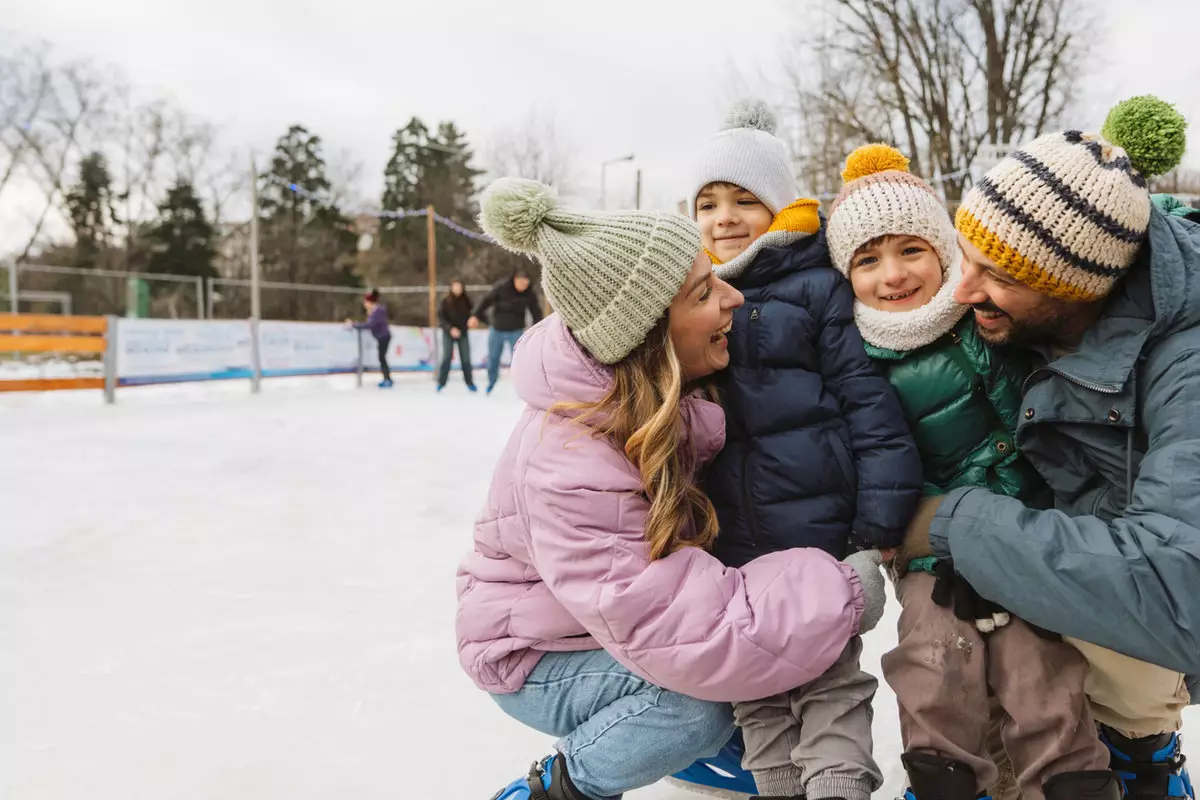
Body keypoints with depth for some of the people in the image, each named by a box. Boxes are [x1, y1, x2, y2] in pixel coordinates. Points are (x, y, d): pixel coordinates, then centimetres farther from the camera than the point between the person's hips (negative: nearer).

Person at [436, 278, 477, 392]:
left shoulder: (466, 301, -2)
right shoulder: (446, 301, -8)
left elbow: (470, 315, 4)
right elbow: (441, 317, -11)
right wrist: (450, 328, -22)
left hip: (462, 333, 2)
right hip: (448, 333, -2)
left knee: (466, 358, 1)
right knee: (447, 357, -7)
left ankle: (469, 383, 13)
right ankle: (441, 382, 4)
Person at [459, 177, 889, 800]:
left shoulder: (671, 391, -14)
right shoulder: (570, 468, -38)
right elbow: (676, 633, -39)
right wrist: (842, 595, -30)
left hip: (624, 616, 8)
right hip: (535, 656, -7)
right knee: (697, 706, -29)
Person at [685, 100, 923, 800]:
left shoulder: (818, 286, -6)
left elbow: (870, 400, -9)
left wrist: (881, 520, -12)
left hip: (816, 520, -5)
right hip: (729, 537, 6)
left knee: (830, 674, 5)